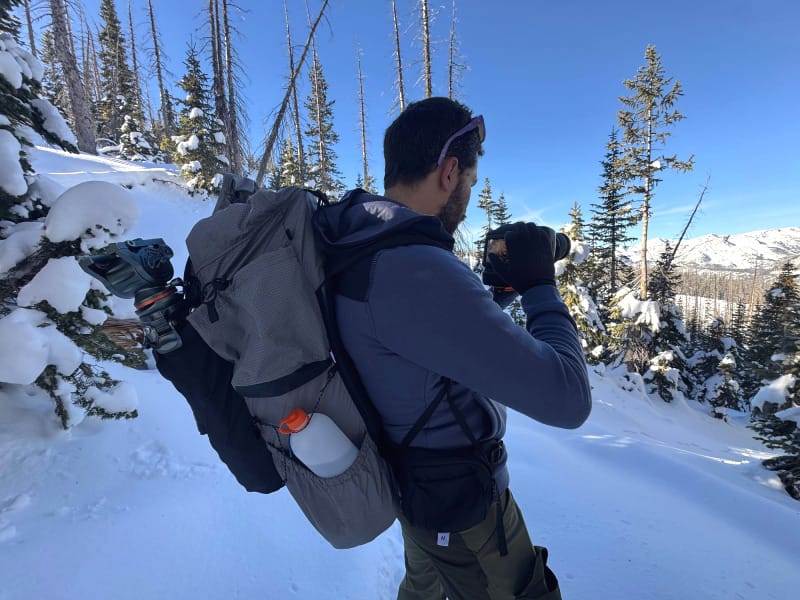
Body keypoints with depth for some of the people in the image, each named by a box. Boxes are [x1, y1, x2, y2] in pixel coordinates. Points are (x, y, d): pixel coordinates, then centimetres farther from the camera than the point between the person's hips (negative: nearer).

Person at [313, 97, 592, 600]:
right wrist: (541, 287, -17)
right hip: (458, 499, -8)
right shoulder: (416, 269, -36)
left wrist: (504, 286, 1)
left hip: (413, 475, 8)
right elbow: (567, 399, -30)